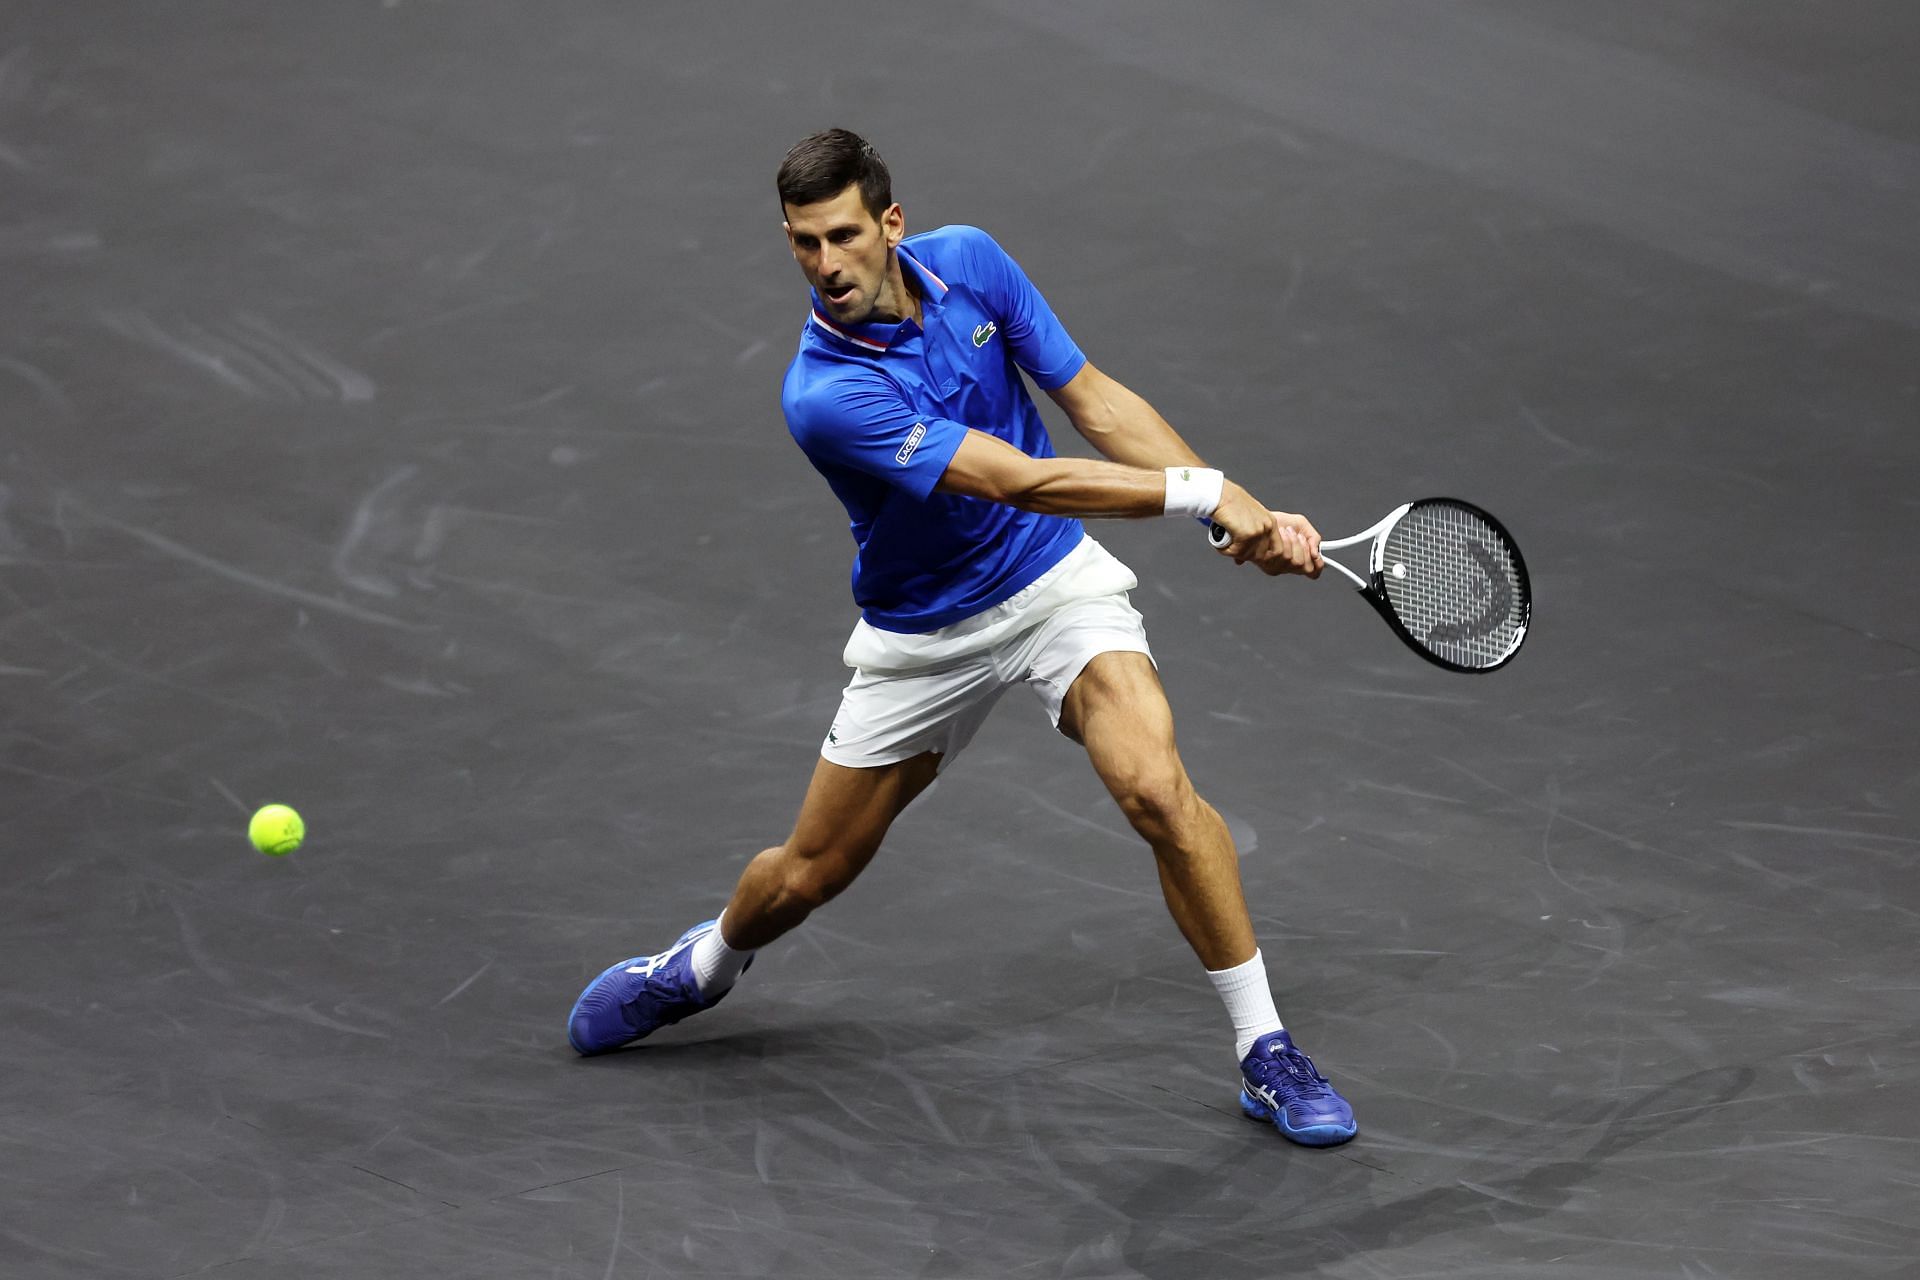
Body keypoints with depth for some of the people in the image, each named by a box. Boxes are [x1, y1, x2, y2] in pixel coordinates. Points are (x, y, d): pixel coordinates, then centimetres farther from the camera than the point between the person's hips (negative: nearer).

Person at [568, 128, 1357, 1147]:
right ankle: (705, 964, 48)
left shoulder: (968, 262, -12)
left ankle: (1266, 1053, -13)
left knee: (1155, 787, -24)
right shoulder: (824, 395, -29)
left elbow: (1095, 402, -4)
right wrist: (1202, 492, -33)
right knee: (808, 872, 11)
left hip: (1055, 581, 2)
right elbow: (1019, 478, -32)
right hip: (922, 635, -2)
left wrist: (1244, 513, -13)